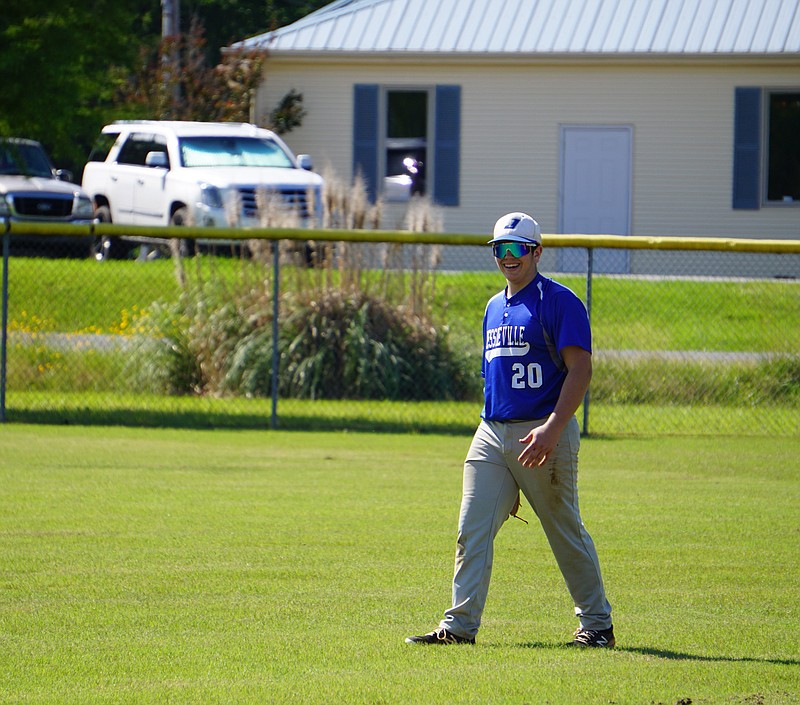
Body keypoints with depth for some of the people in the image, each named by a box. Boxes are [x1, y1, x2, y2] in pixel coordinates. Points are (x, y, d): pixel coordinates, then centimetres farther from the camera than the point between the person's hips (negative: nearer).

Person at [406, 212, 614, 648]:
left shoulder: (558, 301, -7)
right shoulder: (495, 308, 18)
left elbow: (580, 369, -14)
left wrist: (551, 428, -24)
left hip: (543, 435, -7)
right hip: (491, 433, 7)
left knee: (567, 534, 1)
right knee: (471, 533, -3)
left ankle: (596, 624, 12)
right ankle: (460, 625, -3)